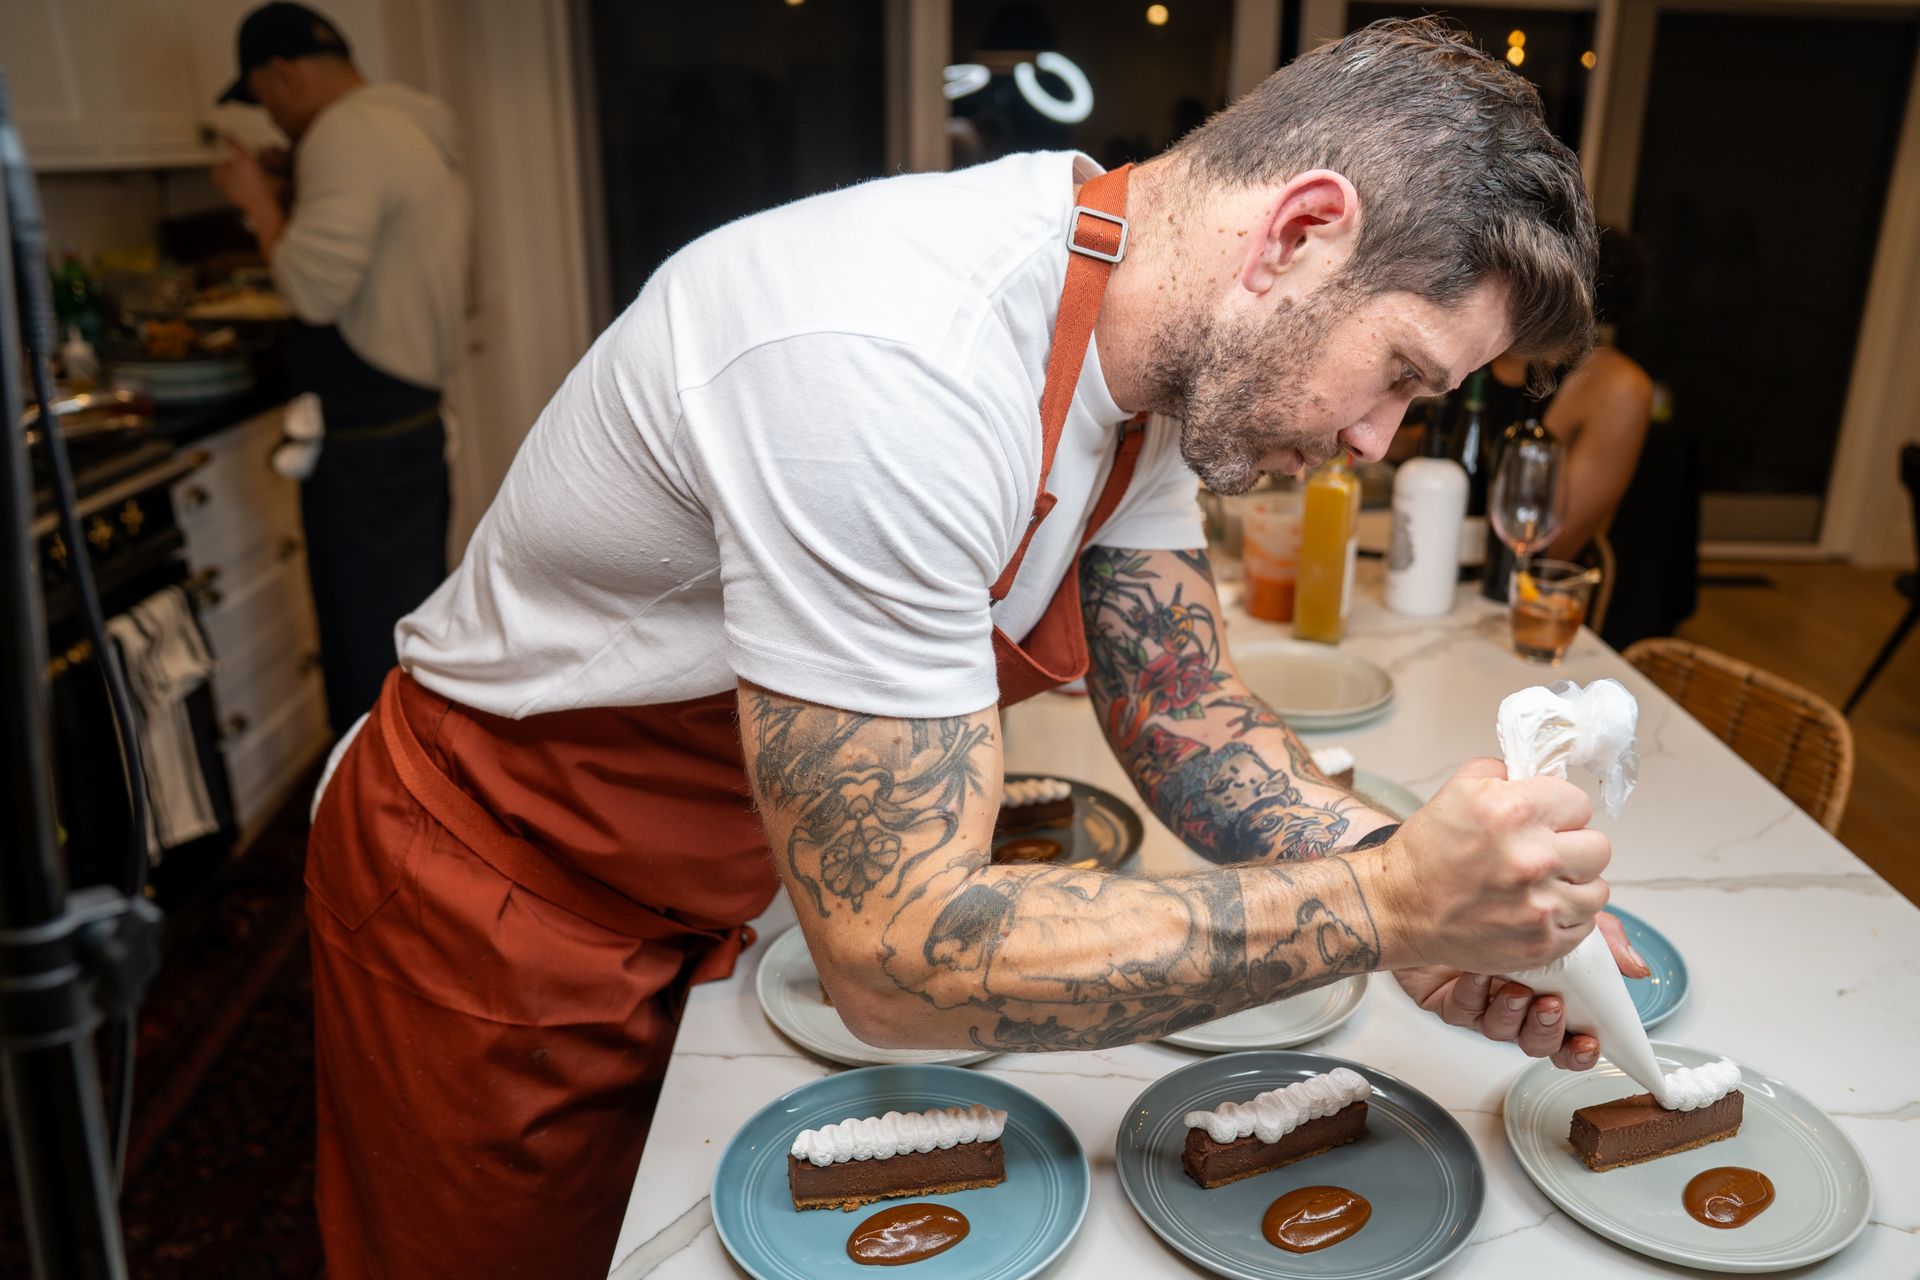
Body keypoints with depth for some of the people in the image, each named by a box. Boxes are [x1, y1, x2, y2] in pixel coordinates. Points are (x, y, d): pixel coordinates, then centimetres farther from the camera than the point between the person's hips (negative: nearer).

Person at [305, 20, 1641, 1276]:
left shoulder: (1143, 326, -9)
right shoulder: (901, 368, -38)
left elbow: (1180, 708, -4)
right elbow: (905, 959, -36)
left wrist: (1416, 887, -19)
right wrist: (1381, 902, -32)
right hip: (501, 906, -6)